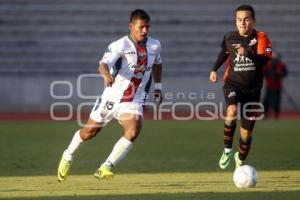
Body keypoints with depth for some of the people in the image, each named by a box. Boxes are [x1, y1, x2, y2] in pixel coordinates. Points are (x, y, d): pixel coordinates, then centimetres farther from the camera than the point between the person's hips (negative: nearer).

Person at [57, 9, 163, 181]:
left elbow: (157, 64, 24)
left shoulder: (155, 46, 1)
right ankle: (68, 156, 40)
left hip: (134, 102, 3)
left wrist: (158, 87, 24)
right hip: (113, 97, -3)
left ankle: (106, 168, -17)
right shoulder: (120, 45, -16)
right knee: (89, 131, 11)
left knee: (133, 131, -24)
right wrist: (106, 74, -54)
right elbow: (104, 63, -33)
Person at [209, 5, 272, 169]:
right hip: (233, 84, 0)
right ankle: (227, 149, -15)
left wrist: (247, 53, -38)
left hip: (252, 89, 0)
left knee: (246, 132, 6)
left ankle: (241, 160, 35)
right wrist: (214, 69, 11)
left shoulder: (260, 38, -8)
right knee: (232, 111, -33)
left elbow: (264, 59, -24)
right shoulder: (230, 38, 0)